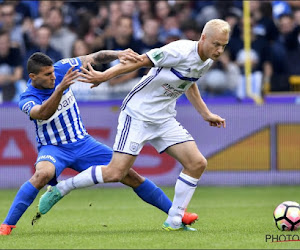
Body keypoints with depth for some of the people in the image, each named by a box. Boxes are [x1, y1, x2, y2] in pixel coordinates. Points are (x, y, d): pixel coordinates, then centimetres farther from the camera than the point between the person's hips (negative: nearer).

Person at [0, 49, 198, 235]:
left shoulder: (61, 69, -7)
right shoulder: (27, 99, -19)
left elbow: (94, 58, -1)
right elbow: (44, 113, -41)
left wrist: (118, 54, -19)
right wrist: (60, 88, -56)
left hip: (83, 143, 4)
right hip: (53, 148, -4)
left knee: (130, 175, -2)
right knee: (44, 173, -39)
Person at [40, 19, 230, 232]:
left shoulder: (206, 61, 4)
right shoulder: (180, 51, -22)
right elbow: (140, 61, -18)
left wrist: (205, 113, 26)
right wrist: (104, 76, -20)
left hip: (164, 119, 8)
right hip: (138, 115, -8)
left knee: (197, 163, -6)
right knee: (115, 173, -13)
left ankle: (174, 221, 4)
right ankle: (61, 188, 6)